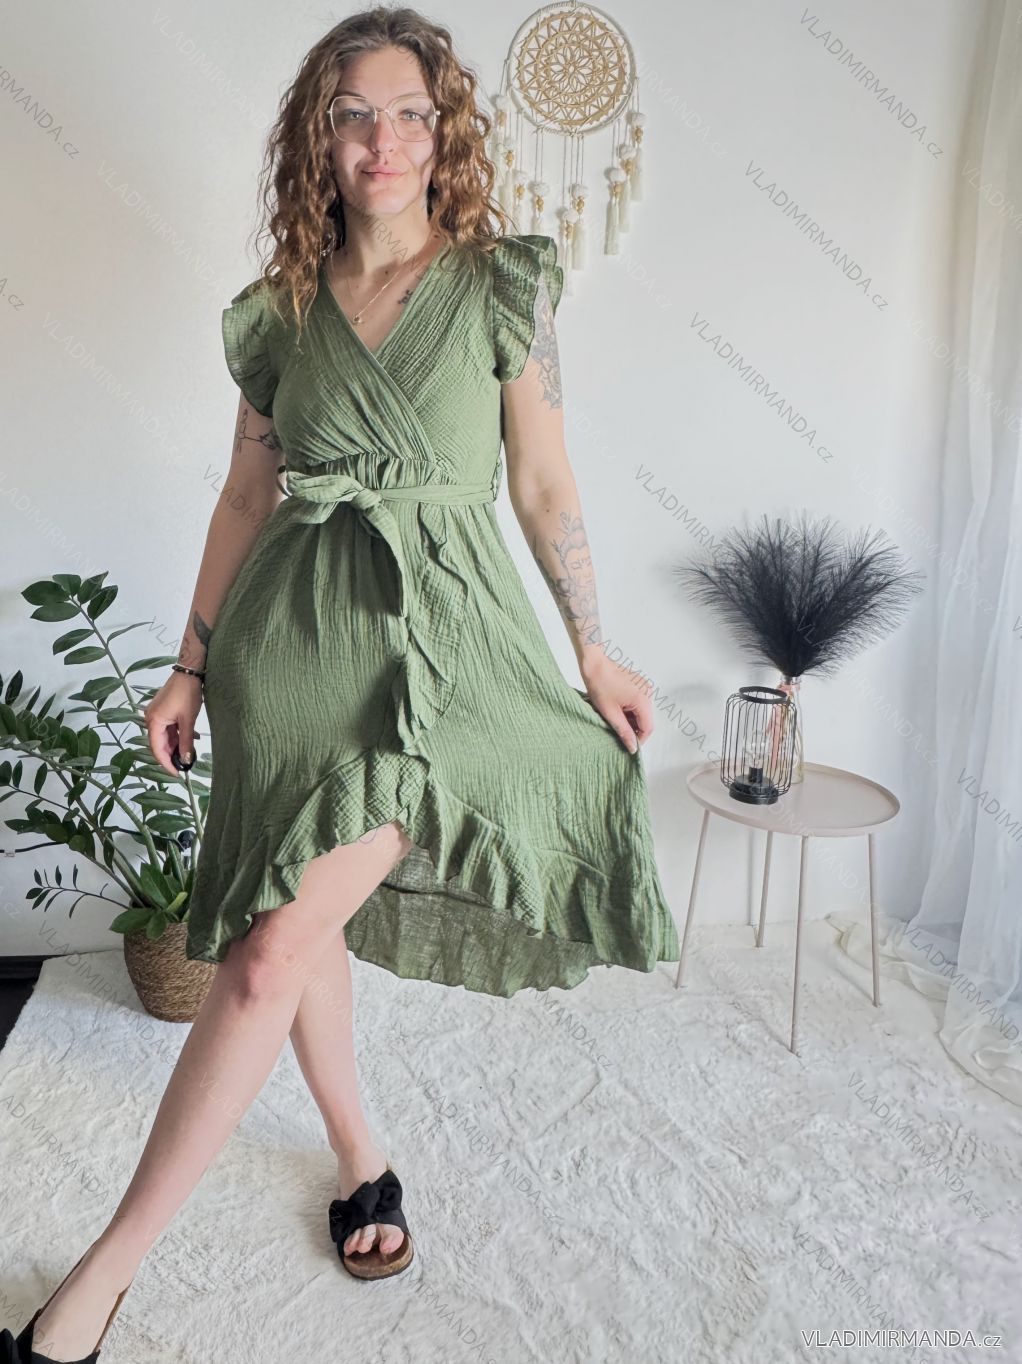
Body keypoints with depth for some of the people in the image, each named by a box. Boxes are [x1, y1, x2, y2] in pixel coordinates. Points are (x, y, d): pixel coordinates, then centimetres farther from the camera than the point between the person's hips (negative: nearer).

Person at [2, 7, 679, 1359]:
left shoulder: (503, 283, 3)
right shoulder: (280, 310, 10)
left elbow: (545, 487, 4)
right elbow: (246, 497, 12)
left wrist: (594, 651, 3)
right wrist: (191, 665, 10)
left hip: (437, 633, -4)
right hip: (292, 629, 5)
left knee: (275, 950, -13)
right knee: (301, 929, 10)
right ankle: (365, 1161, 35)